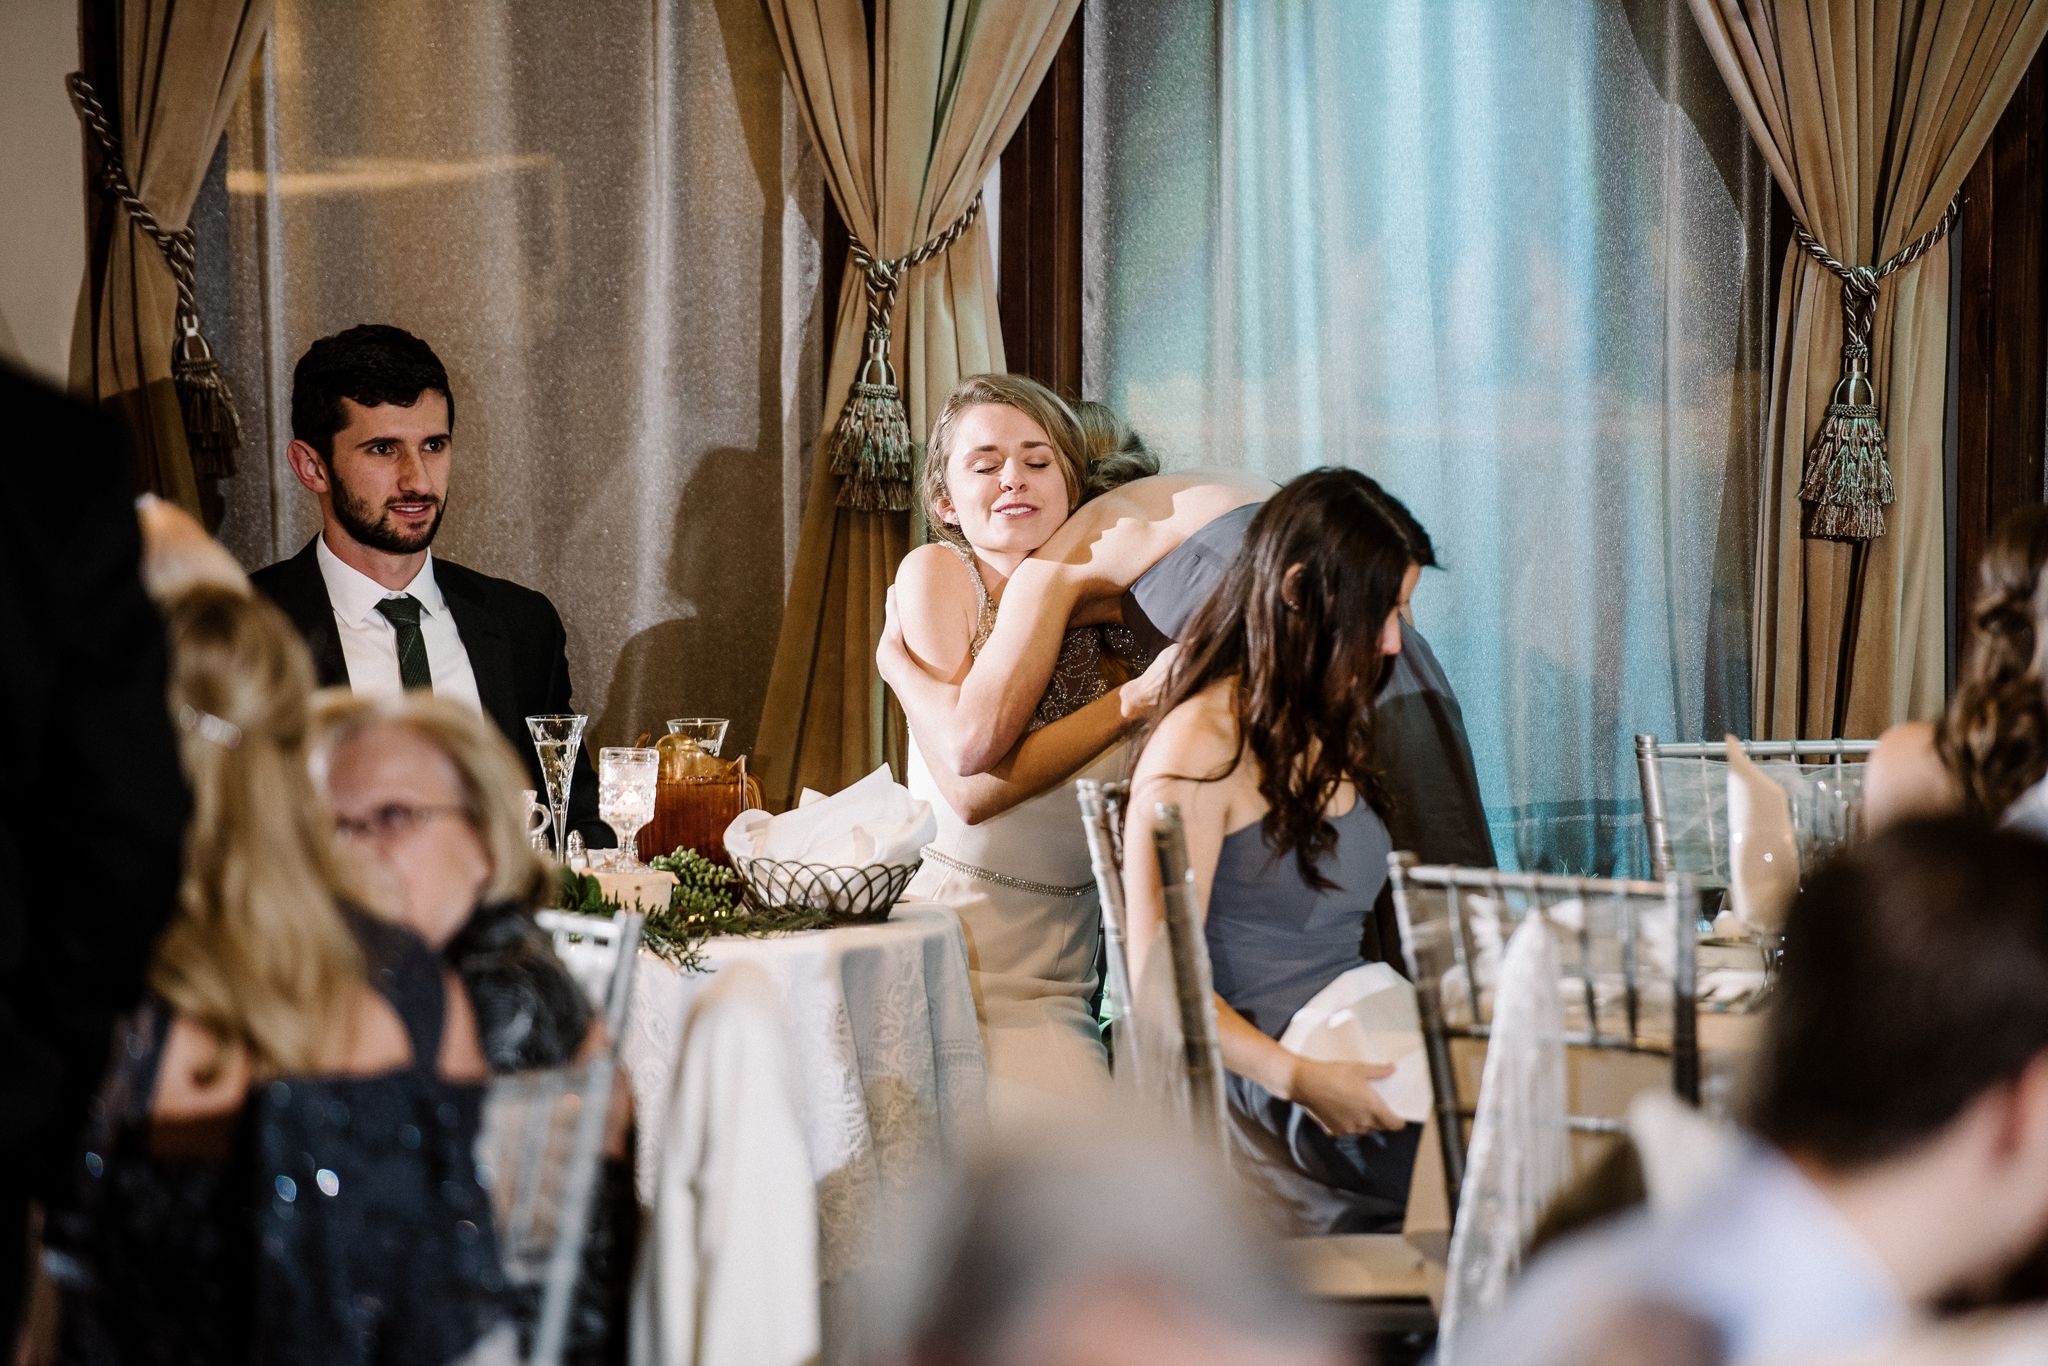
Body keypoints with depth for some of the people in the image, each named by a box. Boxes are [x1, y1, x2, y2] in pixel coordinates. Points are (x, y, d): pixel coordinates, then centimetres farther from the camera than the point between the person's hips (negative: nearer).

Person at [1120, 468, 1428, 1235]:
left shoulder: (1333, 733, 20)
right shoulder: (1200, 747, -7)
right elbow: (1160, 984, -12)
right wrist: (1303, 1082, -23)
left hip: (1348, 1070, 8)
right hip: (1255, 1094, -8)